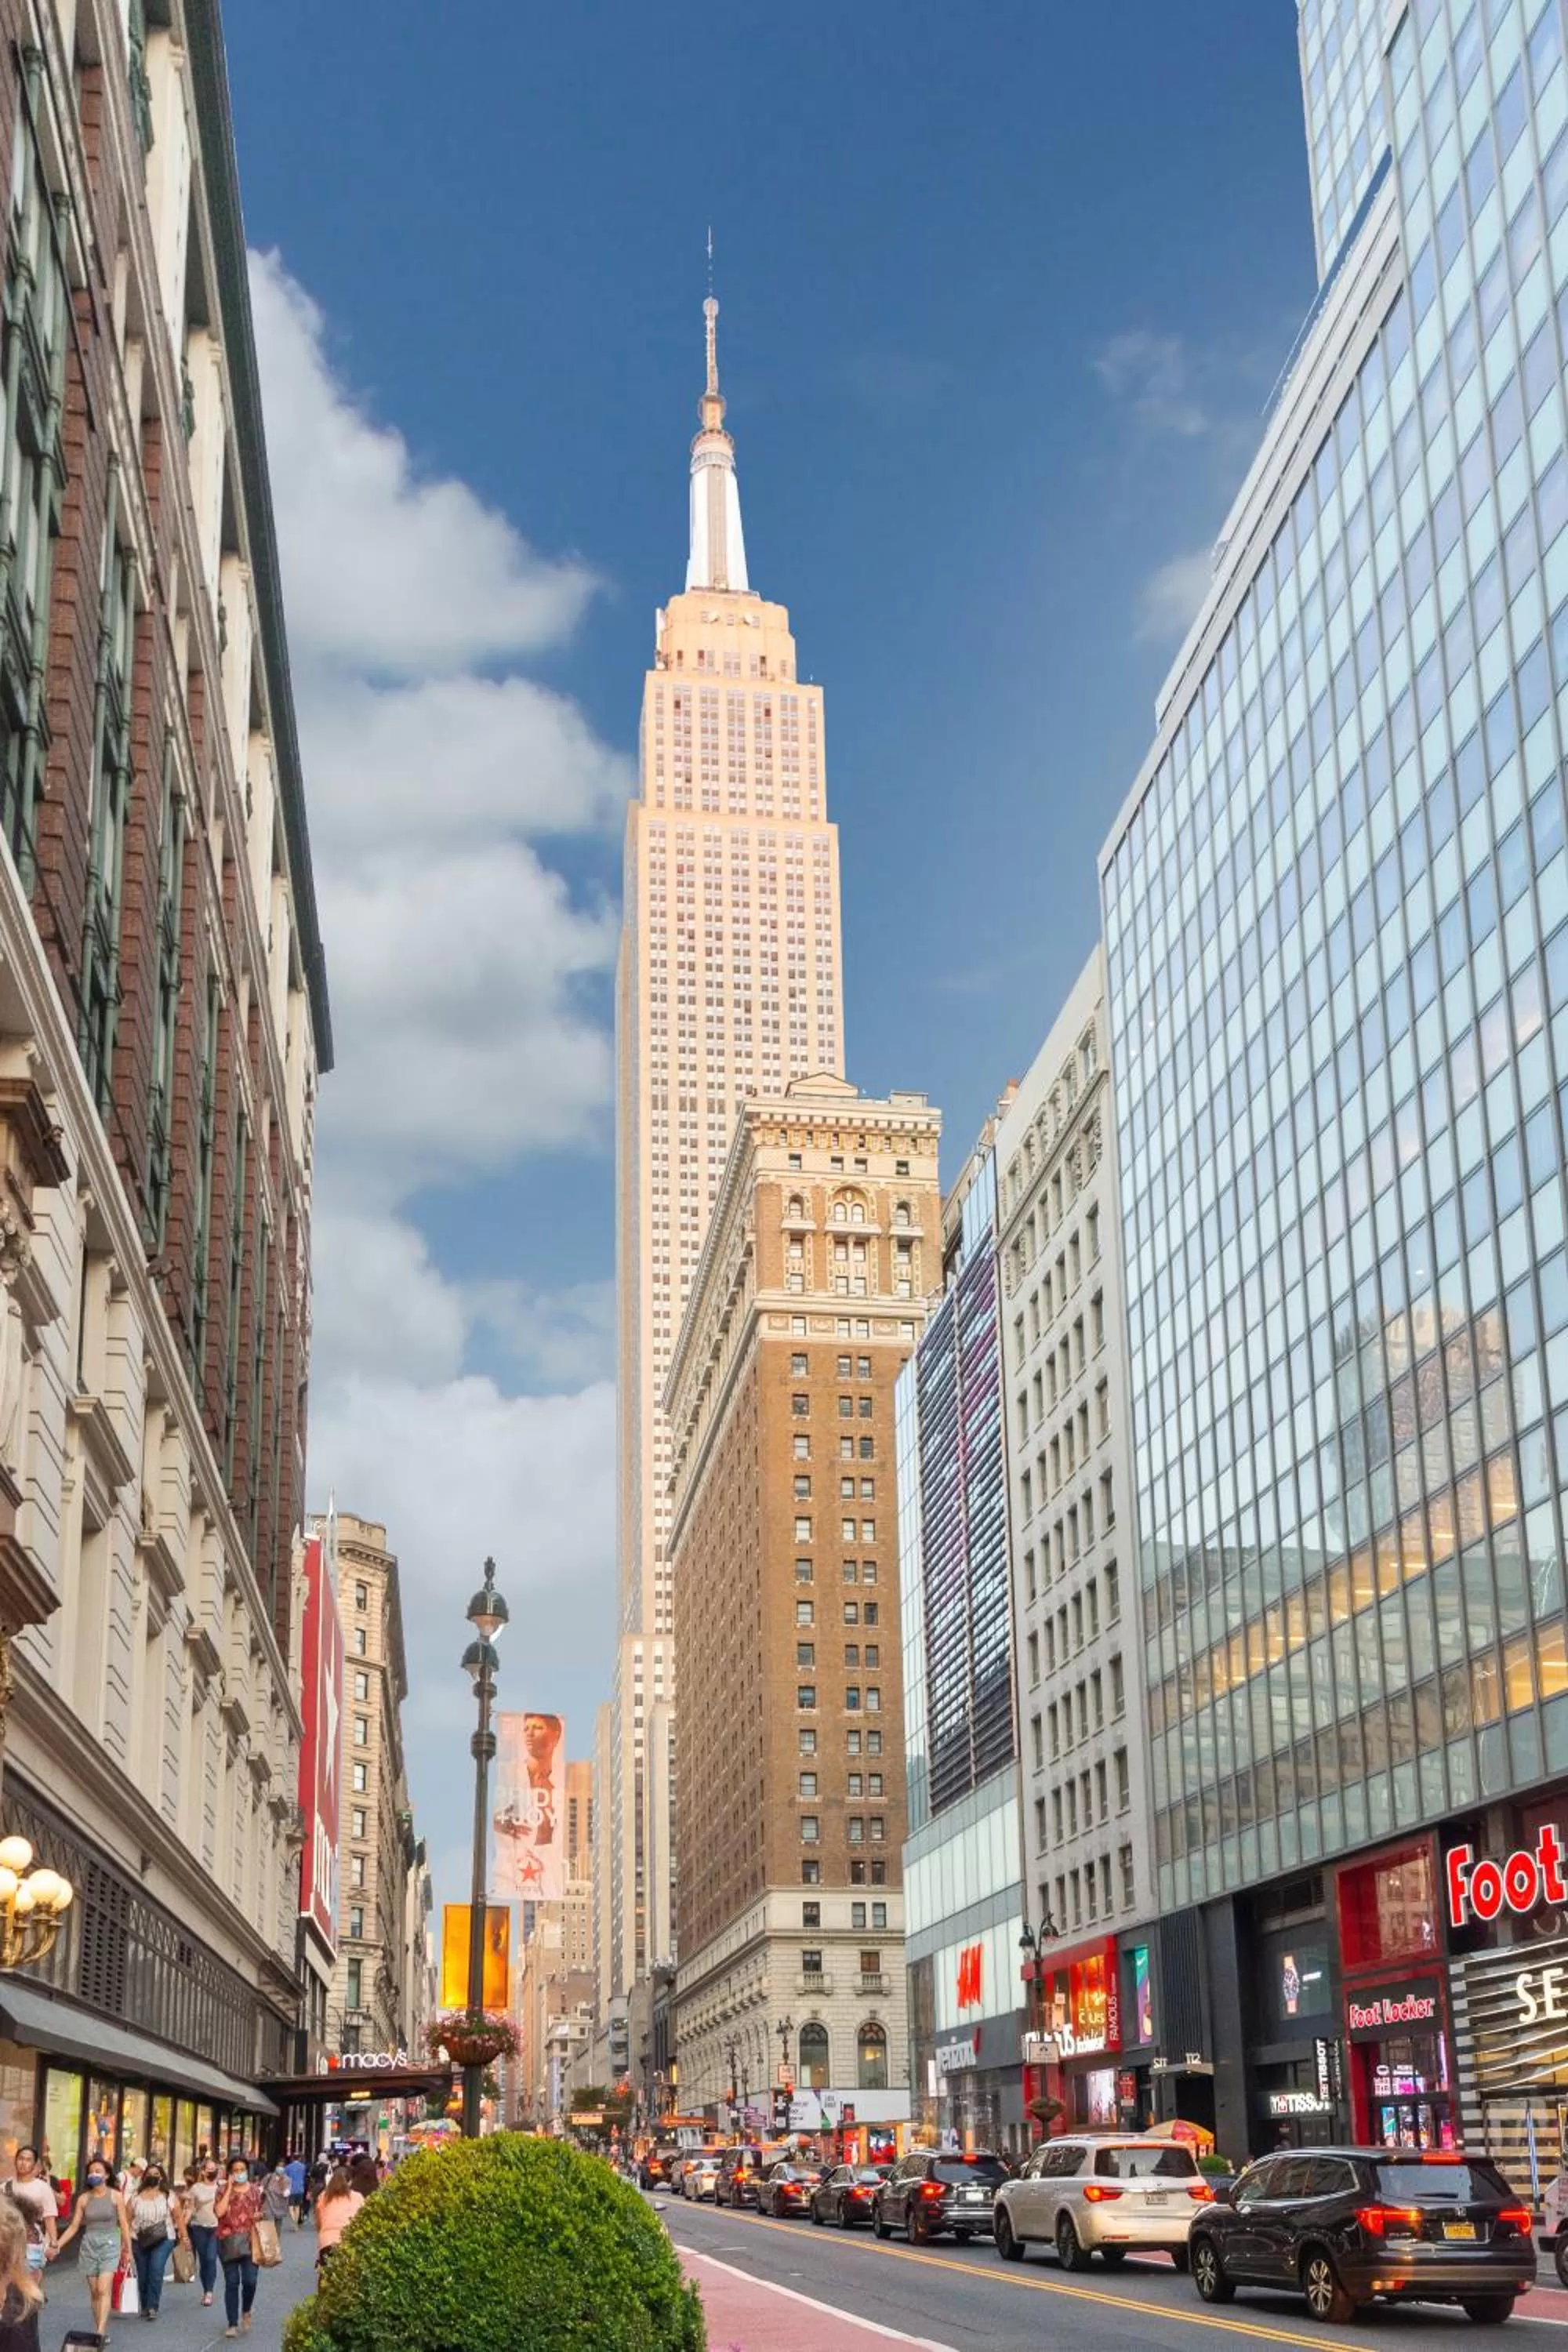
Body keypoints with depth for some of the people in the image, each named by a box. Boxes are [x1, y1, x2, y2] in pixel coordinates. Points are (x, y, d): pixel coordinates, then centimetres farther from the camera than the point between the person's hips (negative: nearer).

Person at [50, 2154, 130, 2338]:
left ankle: (100, 2333, -22)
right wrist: (57, 2245, -7)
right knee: (94, 2292, 5)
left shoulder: (115, 2196, -3)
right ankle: (103, 2333, 12)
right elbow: (74, 2226, 4)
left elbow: (124, 2225, 1)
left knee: (103, 2290, -16)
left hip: (110, 2245, -3)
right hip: (89, 2245, 3)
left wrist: (128, 2250, 4)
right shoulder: (84, 2199, 4)